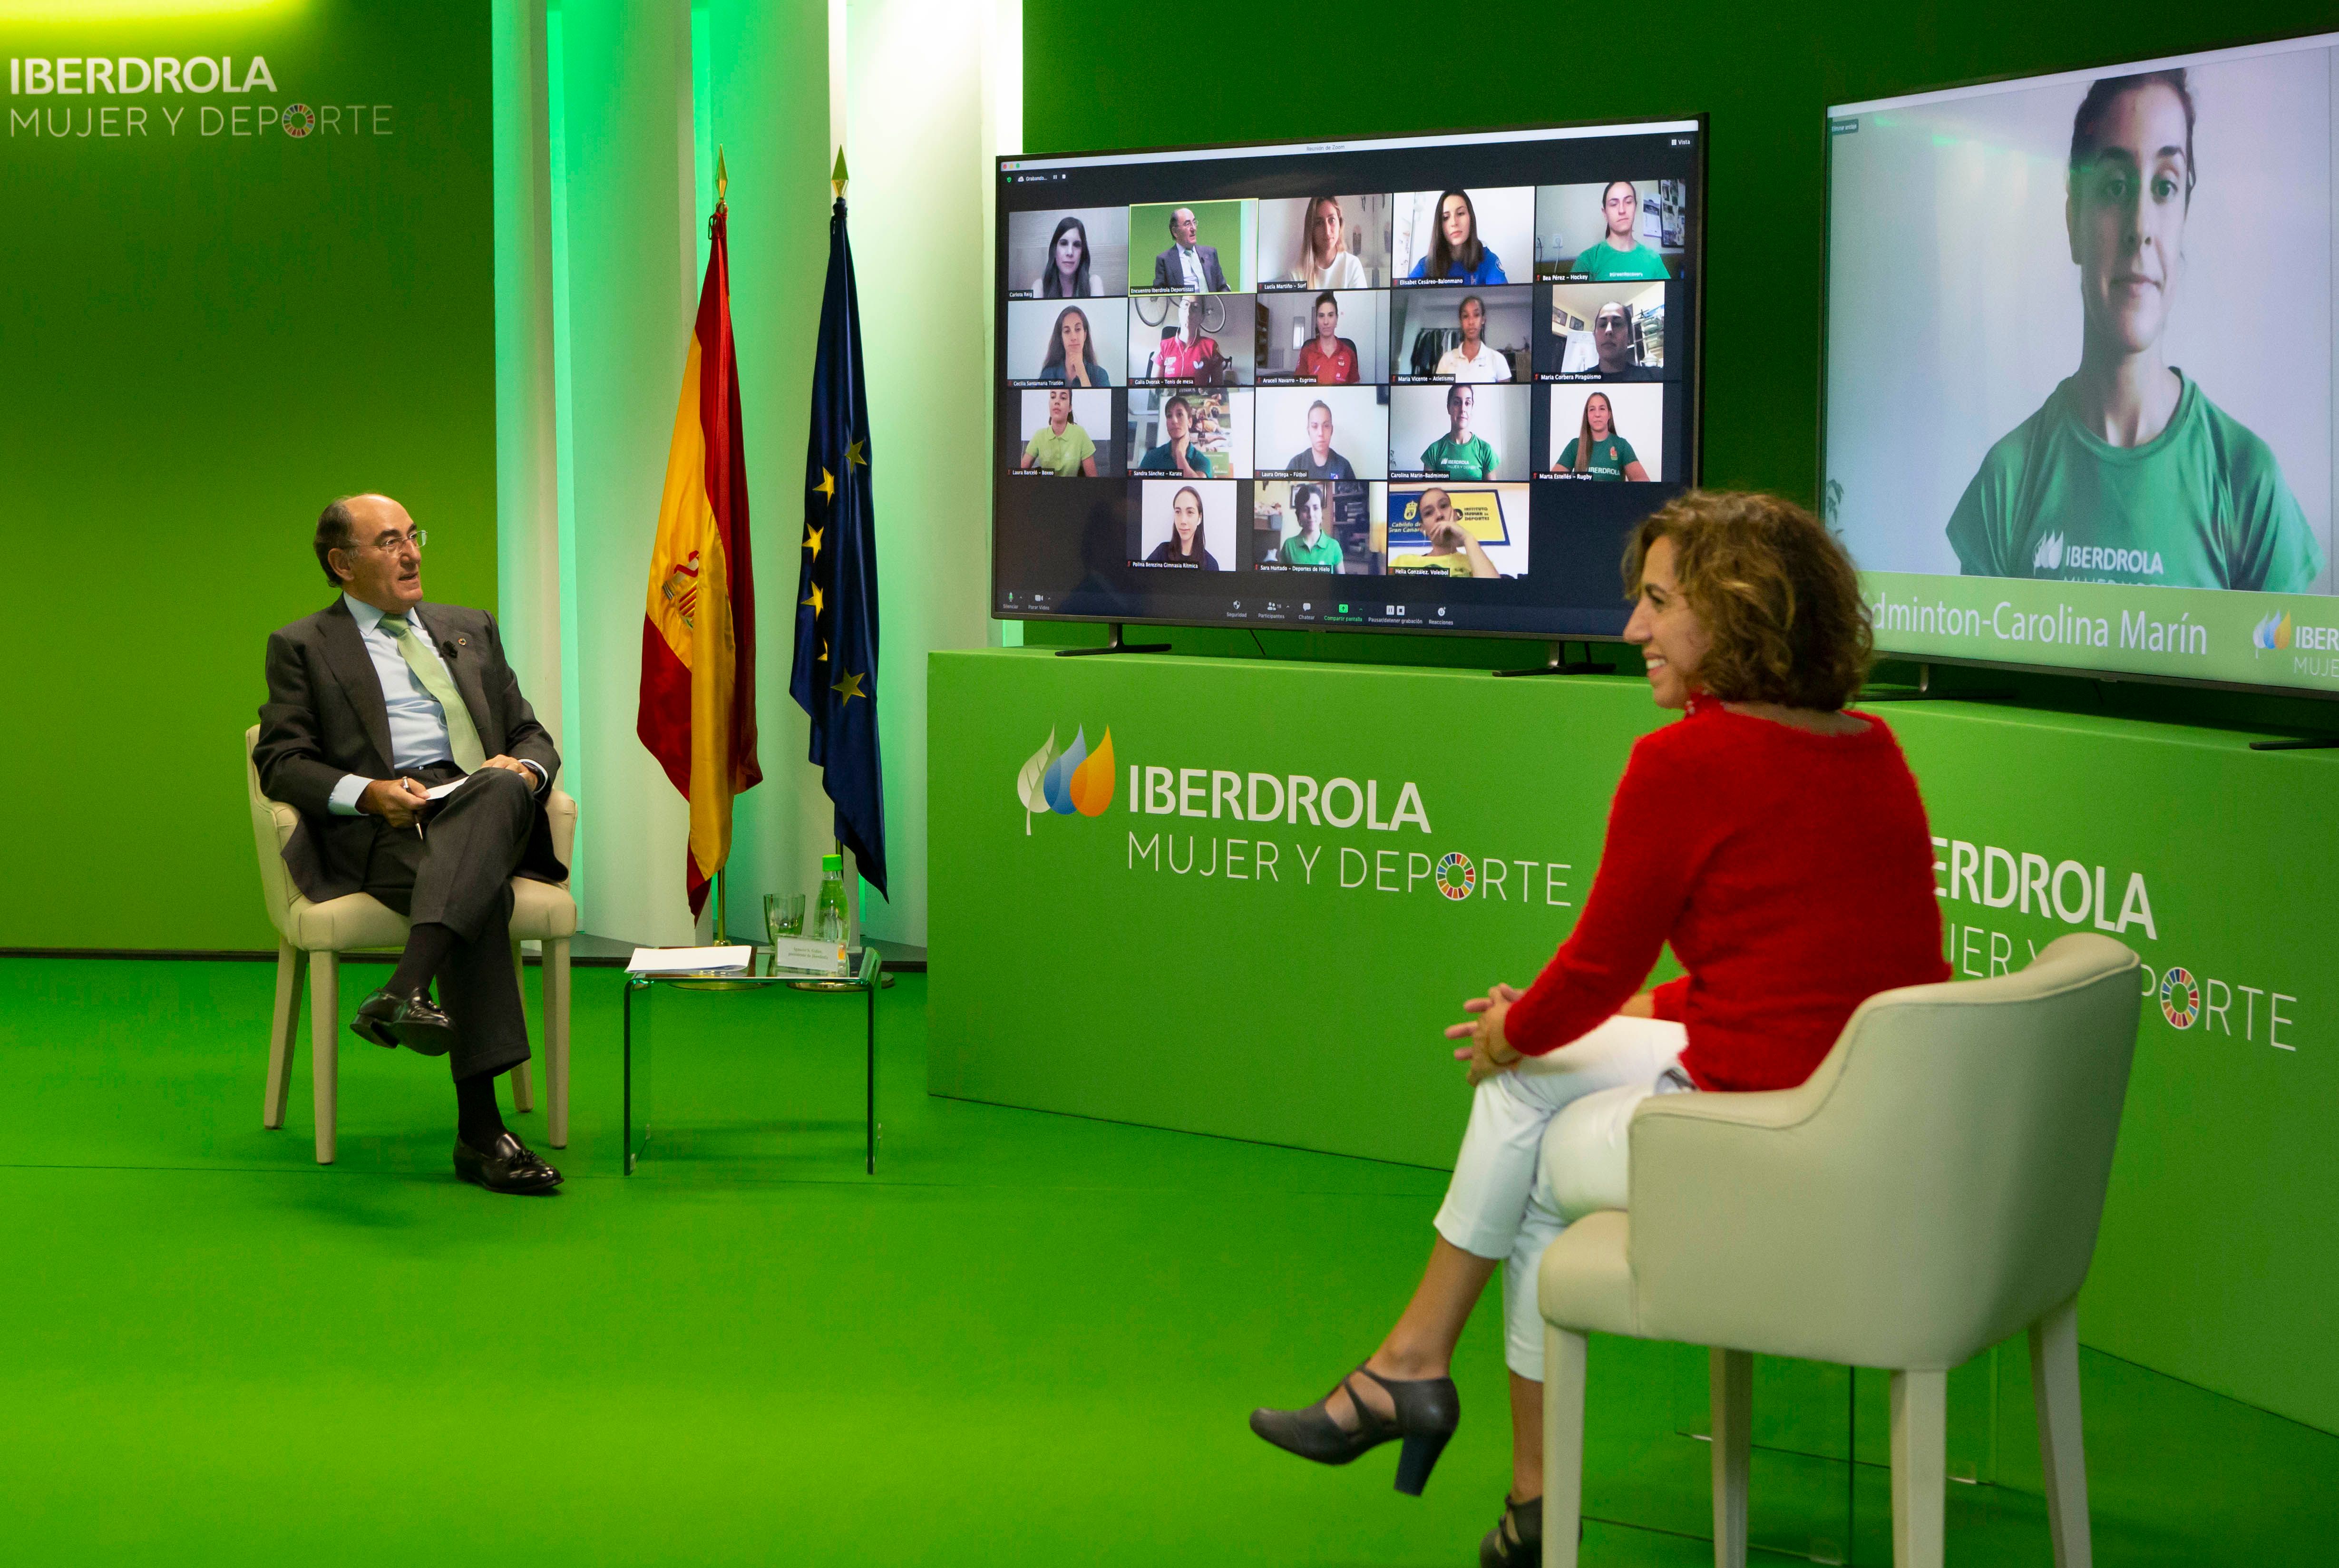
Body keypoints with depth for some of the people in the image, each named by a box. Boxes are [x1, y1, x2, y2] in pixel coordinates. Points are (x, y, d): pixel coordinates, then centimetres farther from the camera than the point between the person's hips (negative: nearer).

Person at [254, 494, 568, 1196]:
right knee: (484, 893, -37)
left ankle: (405, 991, -52)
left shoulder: (470, 629, 29)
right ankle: (479, 1130, -45)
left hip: (487, 815, 3)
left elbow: (533, 736, 25)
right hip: (379, 830, -3)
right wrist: (368, 793, -13)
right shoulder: (302, 646, 16)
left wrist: (524, 768, -1)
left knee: (501, 786, -37)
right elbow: (280, 763, 6)